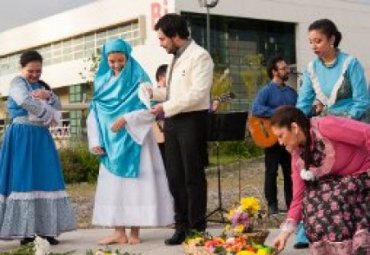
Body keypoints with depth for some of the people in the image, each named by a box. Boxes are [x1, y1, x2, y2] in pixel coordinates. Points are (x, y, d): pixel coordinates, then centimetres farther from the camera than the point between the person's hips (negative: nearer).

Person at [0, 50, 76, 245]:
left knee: (45, 180, 1)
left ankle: (46, 228, 3)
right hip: (22, 137, -7)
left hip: (41, 137, 7)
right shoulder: (17, 83, -2)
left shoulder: (42, 85, 20)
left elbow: (58, 105, 13)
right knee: (23, 180, -7)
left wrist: (48, 95, -8)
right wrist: (50, 116, -8)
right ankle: (26, 231, -5)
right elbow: (28, 103, -20)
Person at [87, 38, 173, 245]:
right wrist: (95, 141, 0)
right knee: (113, 184, 2)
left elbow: (151, 110, -10)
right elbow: (94, 114, 10)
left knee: (136, 183, -4)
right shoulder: (102, 81, 10)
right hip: (111, 143, 5)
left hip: (134, 141, -4)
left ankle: (135, 232, 1)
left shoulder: (139, 79, -3)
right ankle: (119, 232, 6)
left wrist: (126, 119, -19)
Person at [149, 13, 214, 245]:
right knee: (175, 176, 9)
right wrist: (155, 93, 9)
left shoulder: (199, 56, -9)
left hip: (192, 121, -8)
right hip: (173, 121, 8)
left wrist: (166, 107, -18)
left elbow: (198, 93, -19)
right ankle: (182, 226, 17)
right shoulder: (175, 58, 16)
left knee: (193, 176, -1)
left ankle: (197, 228, 8)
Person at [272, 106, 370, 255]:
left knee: (335, 202, -26)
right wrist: (286, 230, -7)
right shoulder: (297, 156, -1)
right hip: (341, 183, 7)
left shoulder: (326, 127, -25)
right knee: (314, 199, -12)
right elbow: (299, 197, 0)